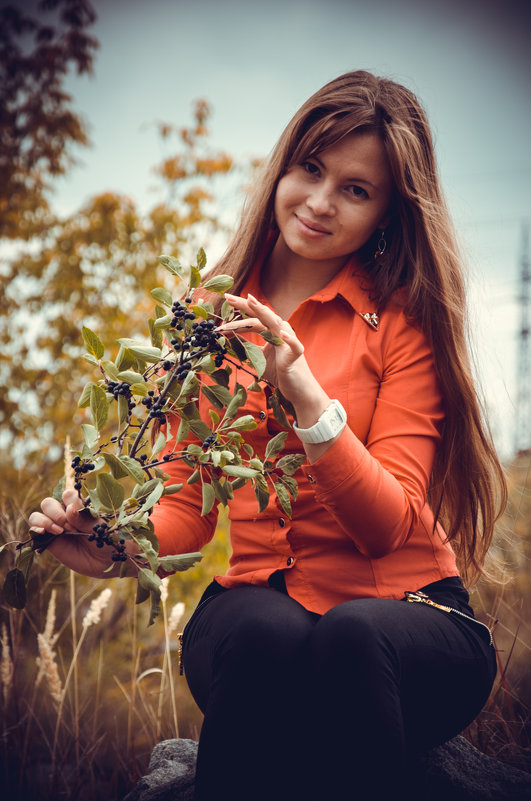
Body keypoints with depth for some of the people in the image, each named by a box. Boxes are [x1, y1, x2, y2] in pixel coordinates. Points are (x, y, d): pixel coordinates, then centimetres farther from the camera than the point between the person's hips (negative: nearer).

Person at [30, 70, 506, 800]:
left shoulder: (403, 319, -1)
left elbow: (387, 526, -12)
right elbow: (190, 502, 9)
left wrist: (306, 397, -26)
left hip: (400, 611, -1)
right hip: (254, 598, 2)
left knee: (351, 636, -37)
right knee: (266, 636, -35)